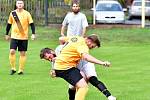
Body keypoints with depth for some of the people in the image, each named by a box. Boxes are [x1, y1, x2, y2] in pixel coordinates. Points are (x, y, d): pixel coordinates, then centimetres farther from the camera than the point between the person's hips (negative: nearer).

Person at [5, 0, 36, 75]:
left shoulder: (27, 14, -3)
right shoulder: (12, 13, 3)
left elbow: (31, 24, -2)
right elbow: (9, 24, 13)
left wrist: (33, 34, -13)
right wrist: (7, 34, 15)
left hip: (24, 37, -1)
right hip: (14, 36, 1)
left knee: (23, 53, 2)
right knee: (12, 51, -11)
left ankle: (21, 70, 11)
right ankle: (13, 68, 2)